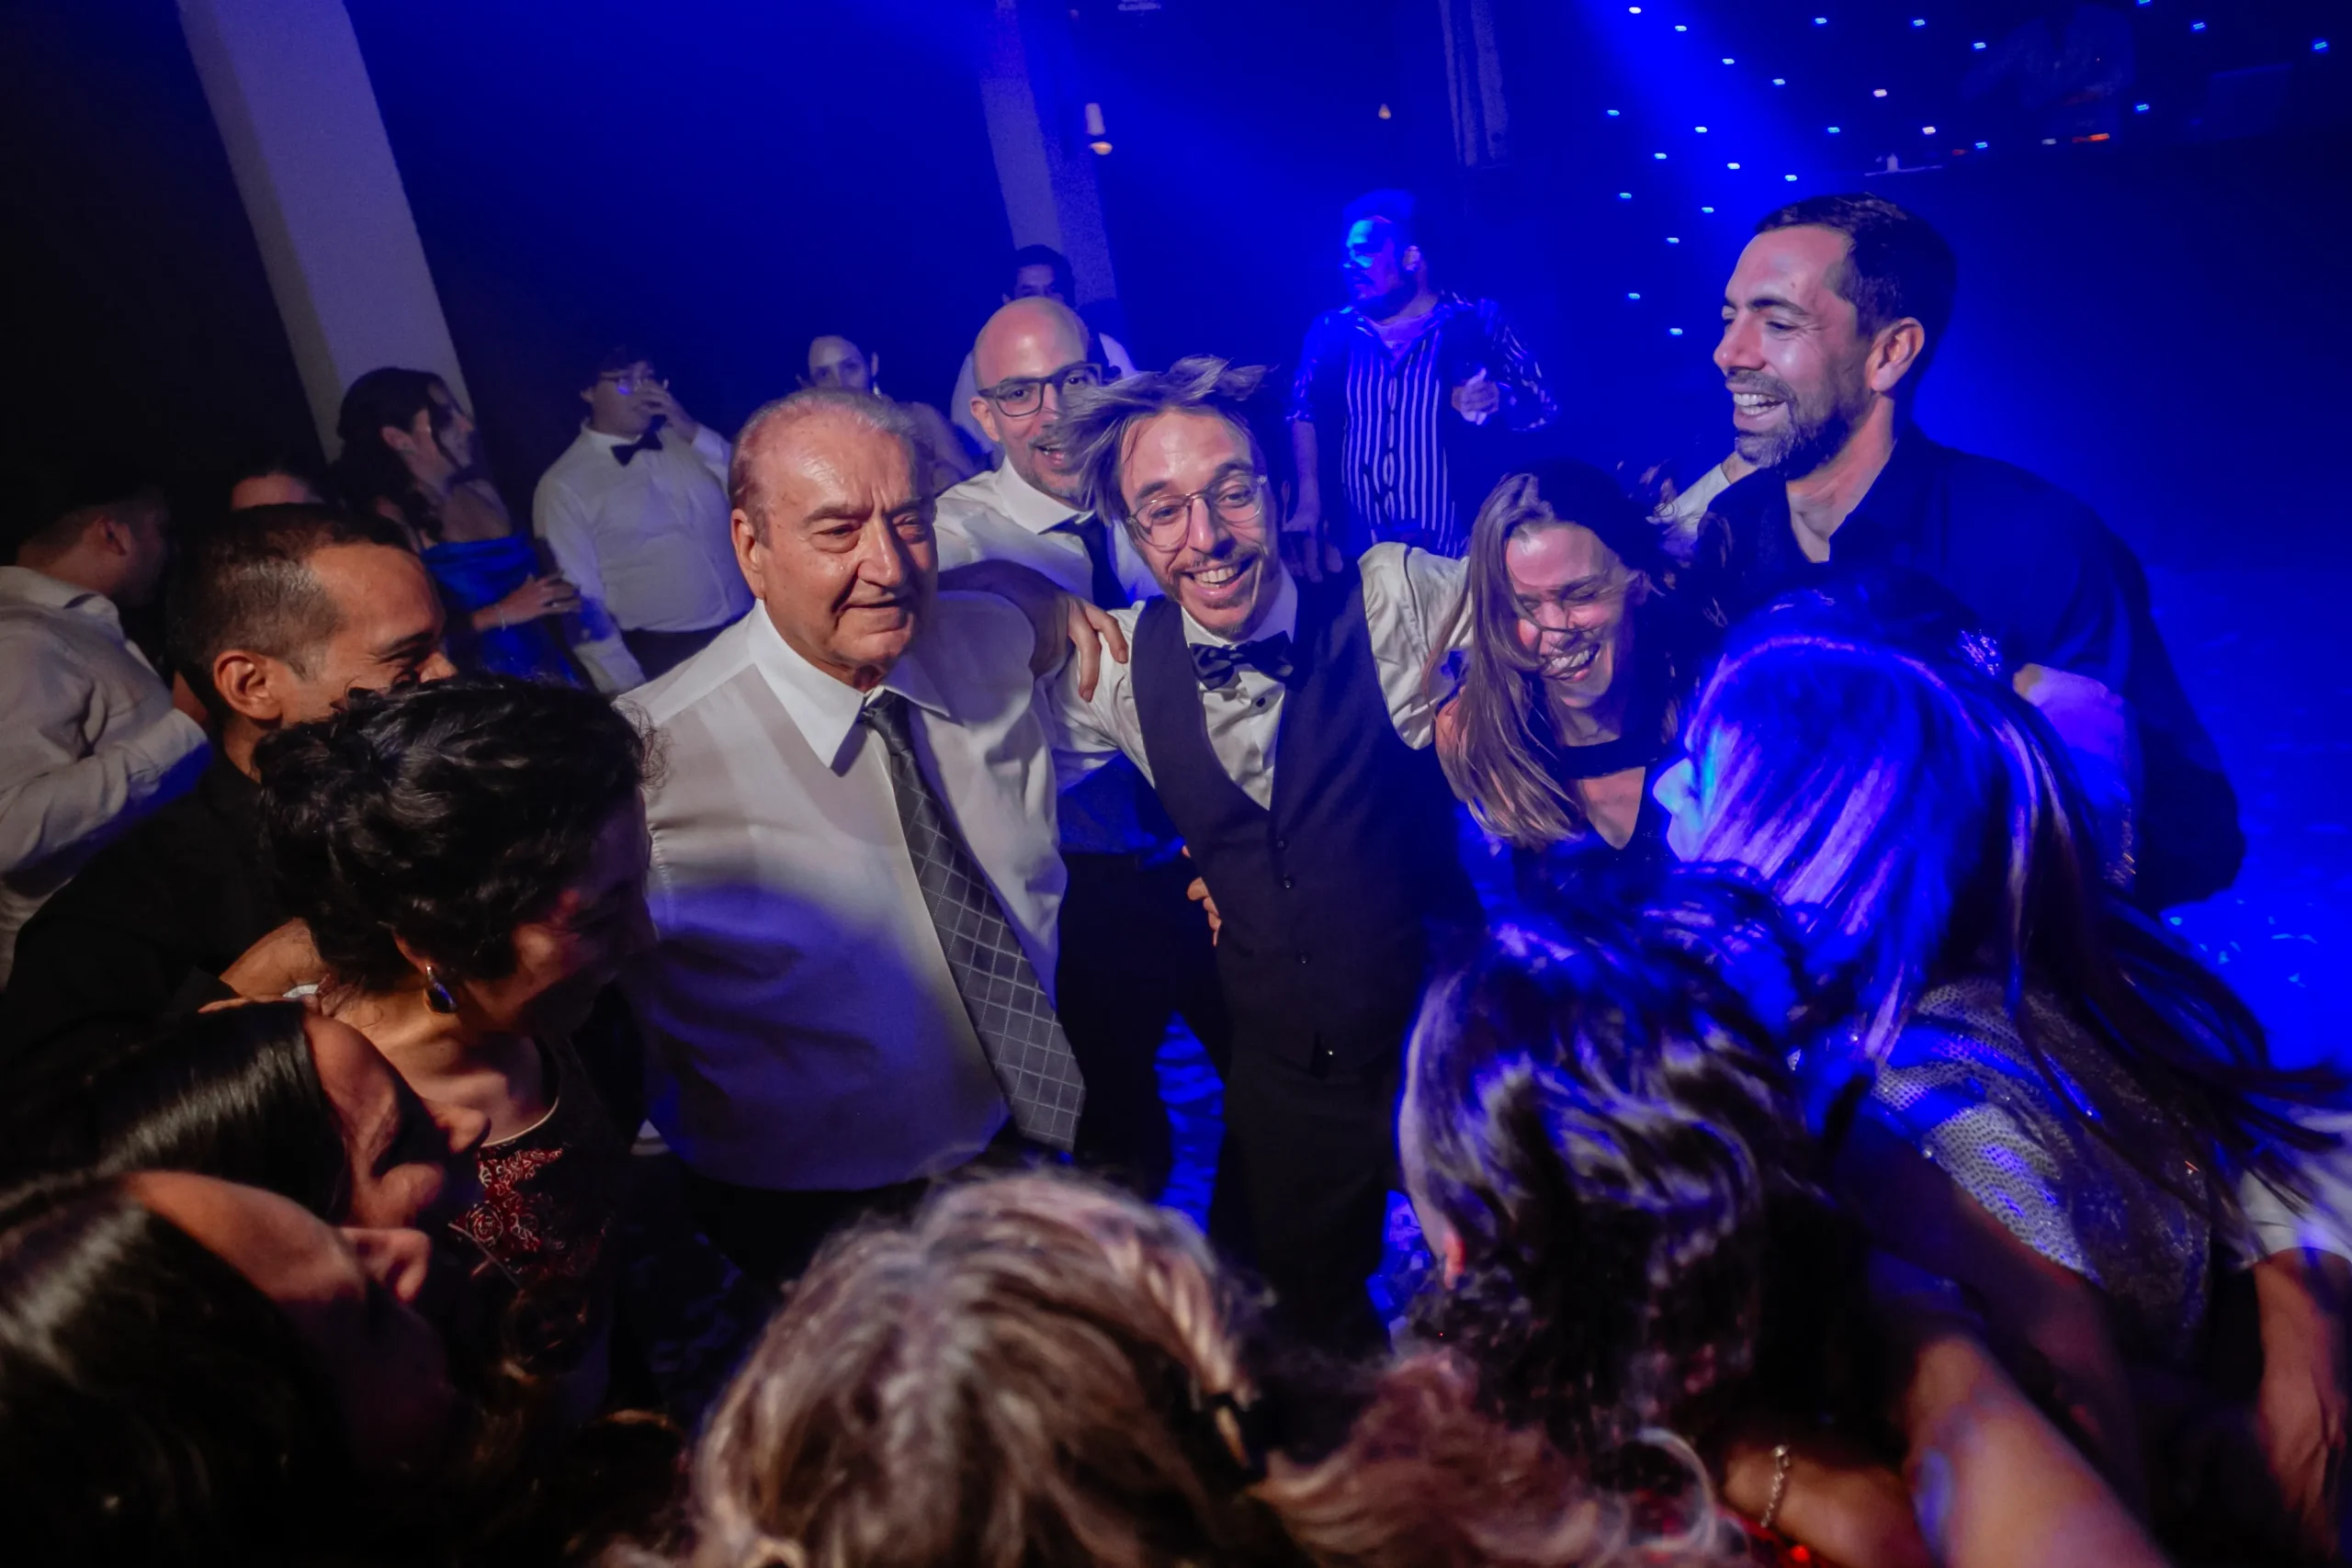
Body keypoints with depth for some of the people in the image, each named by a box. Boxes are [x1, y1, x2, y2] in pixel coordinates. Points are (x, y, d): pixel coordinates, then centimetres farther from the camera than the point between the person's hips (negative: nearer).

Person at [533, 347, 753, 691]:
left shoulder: (683, 439, 8)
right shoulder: (563, 486, -6)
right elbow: (579, 600, -8)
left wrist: (695, 434, -9)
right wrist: (628, 687, -13)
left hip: (750, 628, 4)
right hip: (666, 656, -4)